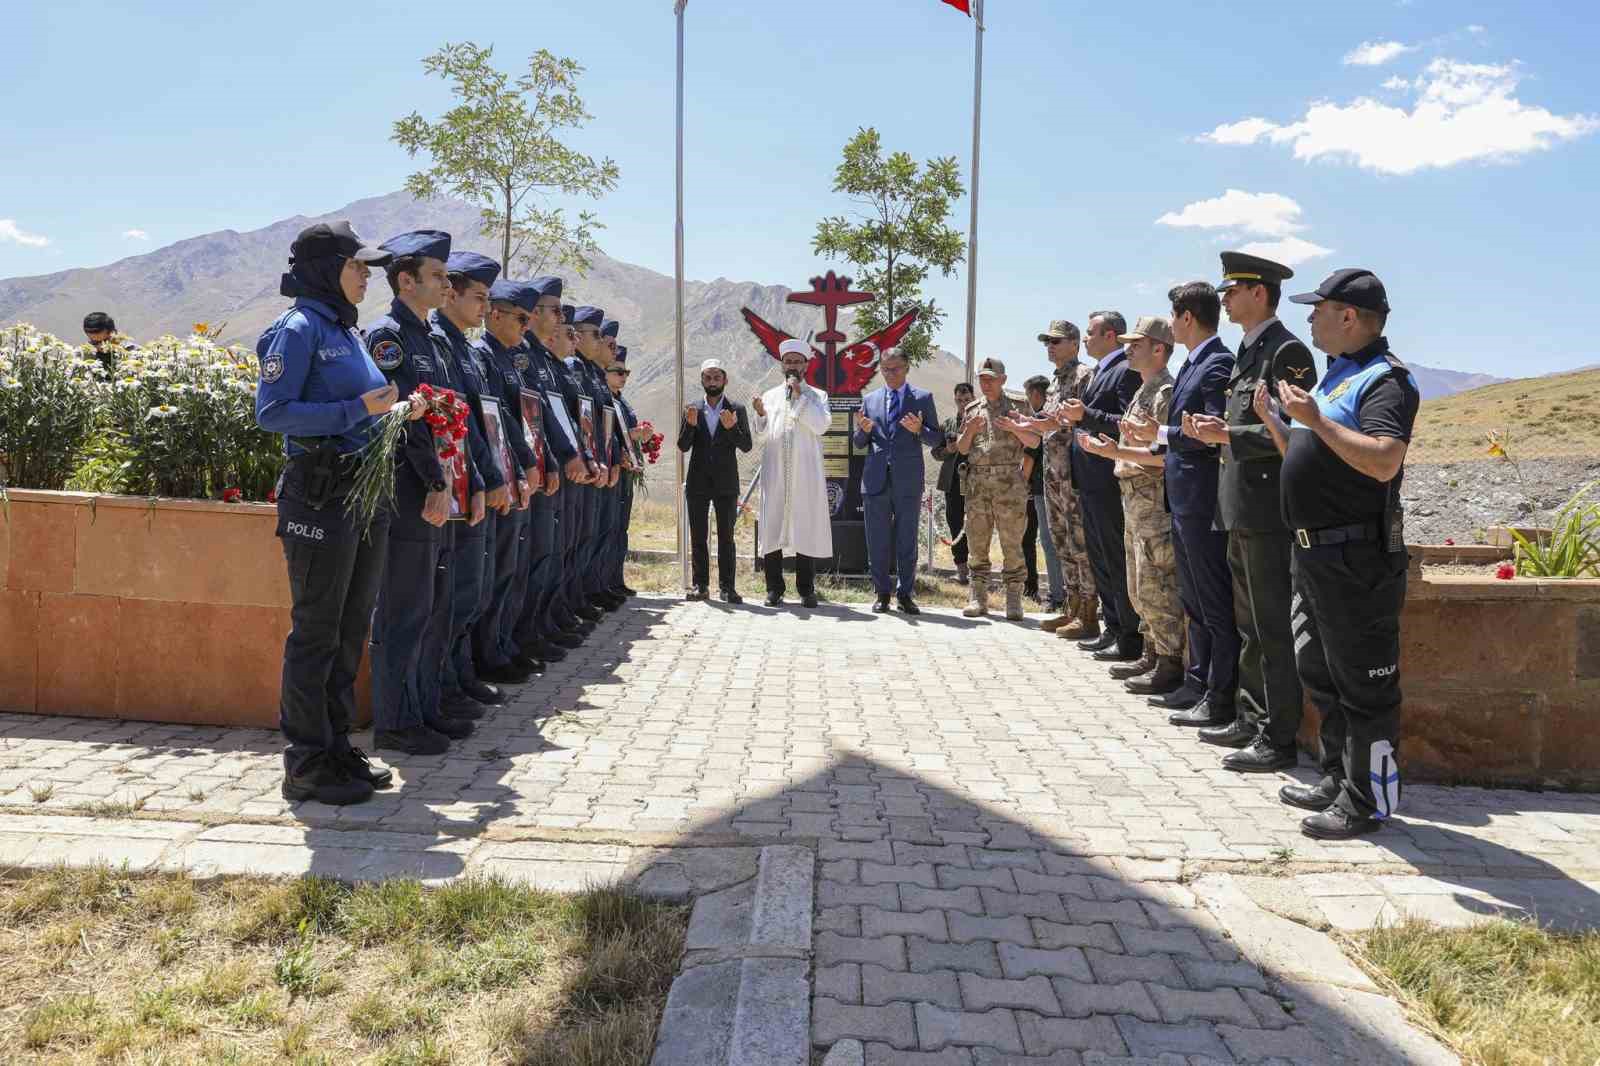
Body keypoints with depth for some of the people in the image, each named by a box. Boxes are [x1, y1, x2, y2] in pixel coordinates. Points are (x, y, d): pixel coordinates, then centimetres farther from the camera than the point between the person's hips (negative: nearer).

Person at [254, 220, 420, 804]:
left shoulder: (347, 330, 16)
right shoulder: (300, 328, -9)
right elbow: (272, 412, -17)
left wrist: (393, 407, 3)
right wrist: (357, 409, -20)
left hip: (366, 489, 9)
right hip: (320, 495, -9)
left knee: (351, 629, 14)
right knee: (316, 631, -1)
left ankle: (337, 746, 25)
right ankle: (306, 764, 10)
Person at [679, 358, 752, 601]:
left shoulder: (737, 410, 3)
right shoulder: (693, 410, 7)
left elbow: (746, 445, -3)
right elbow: (683, 446, 2)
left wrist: (731, 428, -21)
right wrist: (690, 425, -16)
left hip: (726, 483, -2)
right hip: (698, 483, 2)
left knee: (726, 537, 0)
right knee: (698, 537, 5)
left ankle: (727, 586, 3)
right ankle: (700, 585, 11)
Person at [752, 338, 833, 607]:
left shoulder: (817, 396, 10)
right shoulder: (769, 396, 15)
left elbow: (821, 425, -8)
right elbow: (762, 435, 8)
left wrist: (800, 396, -9)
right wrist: (760, 414, -11)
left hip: (805, 474, -2)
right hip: (774, 472, 2)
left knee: (806, 527, -1)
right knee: (772, 527, 0)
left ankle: (806, 589, 5)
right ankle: (774, 588, 7)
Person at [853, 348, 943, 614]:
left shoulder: (923, 398, 6)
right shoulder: (869, 399, 12)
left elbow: (936, 439, 3)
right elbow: (859, 444, 13)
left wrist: (918, 430, -17)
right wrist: (864, 429, -8)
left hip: (908, 481, -2)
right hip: (876, 480, 2)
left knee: (907, 541, 4)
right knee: (877, 542, 4)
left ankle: (905, 594, 13)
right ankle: (882, 594, 14)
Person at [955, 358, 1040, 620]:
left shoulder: (1016, 407, 8)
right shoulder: (971, 410, 15)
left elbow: (1034, 441, 2)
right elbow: (962, 449, 13)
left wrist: (1014, 428, -15)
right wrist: (970, 431, -6)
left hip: (1009, 482, -3)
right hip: (978, 482, 3)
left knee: (1012, 544, -3)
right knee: (977, 542, 3)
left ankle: (1013, 600, 1)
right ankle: (979, 598, 10)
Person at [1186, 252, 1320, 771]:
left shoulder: (1287, 351, -12)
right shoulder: (1247, 352, 17)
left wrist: (1226, 435, -18)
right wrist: (1218, 428, 5)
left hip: (1267, 511, -10)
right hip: (1241, 512, 10)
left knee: (1273, 629, -3)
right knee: (1250, 625, 18)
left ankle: (1278, 740, 5)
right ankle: (1252, 718, 29)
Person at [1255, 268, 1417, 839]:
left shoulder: (1385, 379, -13)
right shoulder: (1335, 378, 18)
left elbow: (1384, 461, -29)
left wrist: (1314, 419, -26)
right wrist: (1272, 419, 14)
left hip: (1356, 558, -10)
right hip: (1315, 553, 10)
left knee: (1363, 685, -1)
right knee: (1321, 674, 18)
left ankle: (1368, 800, 9)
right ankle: (1338, 779, 31)